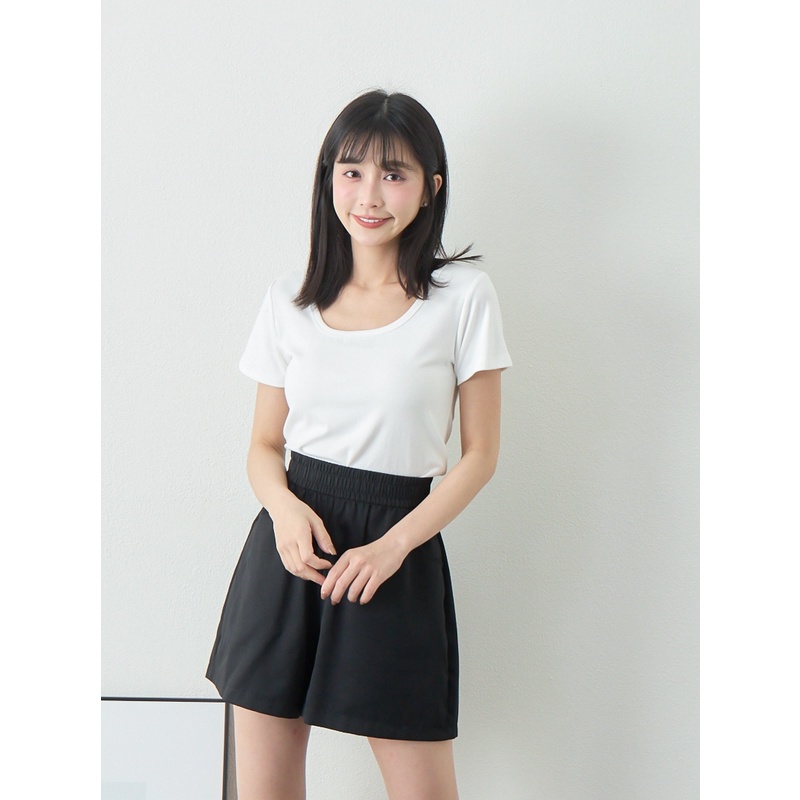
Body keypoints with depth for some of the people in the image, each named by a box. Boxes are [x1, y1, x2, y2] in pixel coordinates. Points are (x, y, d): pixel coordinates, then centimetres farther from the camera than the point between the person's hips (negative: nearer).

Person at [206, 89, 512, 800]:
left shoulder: (463, 295, -3)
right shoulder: (291, 299, 6)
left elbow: (480, 452, 0)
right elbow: (264, 443, 11)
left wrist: (394, 544, -12)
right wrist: (283, 506, -11)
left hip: (398, 555, -2)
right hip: (290, 543, 3)